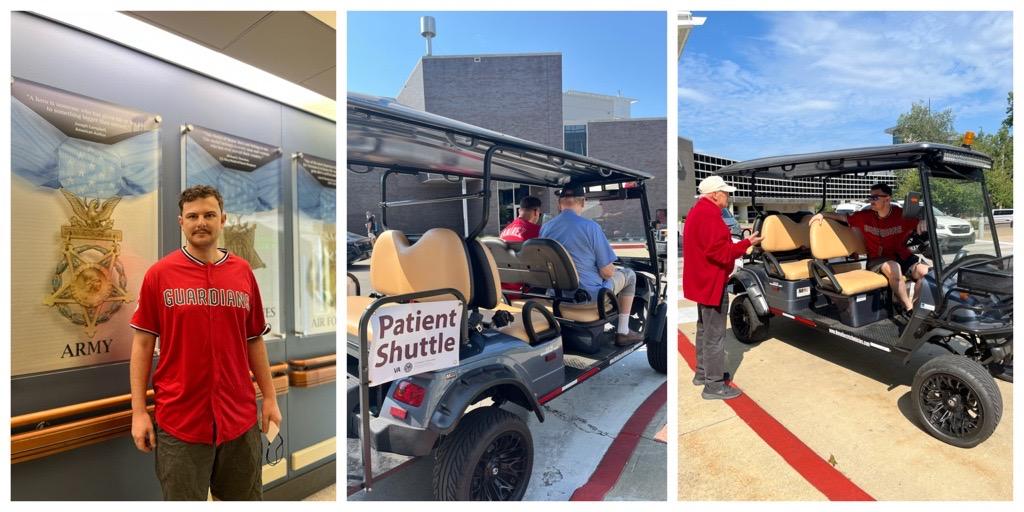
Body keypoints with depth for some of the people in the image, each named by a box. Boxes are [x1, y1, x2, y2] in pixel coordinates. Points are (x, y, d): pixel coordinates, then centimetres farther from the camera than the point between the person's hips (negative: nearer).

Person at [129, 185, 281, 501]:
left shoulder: (242, 272, 2)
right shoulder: (159, 274, -4)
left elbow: (254, 341, 6)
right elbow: (142, 344, 0)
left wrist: (270, 397, 5)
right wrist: (138, 411, -3)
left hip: (240, 416, 2)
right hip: (179, 418, -2)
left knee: (245, 497, 16)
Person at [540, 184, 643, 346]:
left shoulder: (544, 228, -2)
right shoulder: (590, 226, -18)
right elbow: (607, 272, -16)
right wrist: (614, 269, 10)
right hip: (589, 296, -6)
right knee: (629, 274, 20)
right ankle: (623, 332, 20)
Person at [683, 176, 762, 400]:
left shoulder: (698, 211, 13)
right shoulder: (709, 216, -22)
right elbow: (721, 253, -26)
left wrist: (736, 243, 9)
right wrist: (746, 243, -17)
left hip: (703, 280, 11)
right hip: (711, 283, -11)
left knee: (705, 329, 21)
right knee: (715, 335, -3)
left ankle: (703, 373, 33)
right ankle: (714, 386, 5)